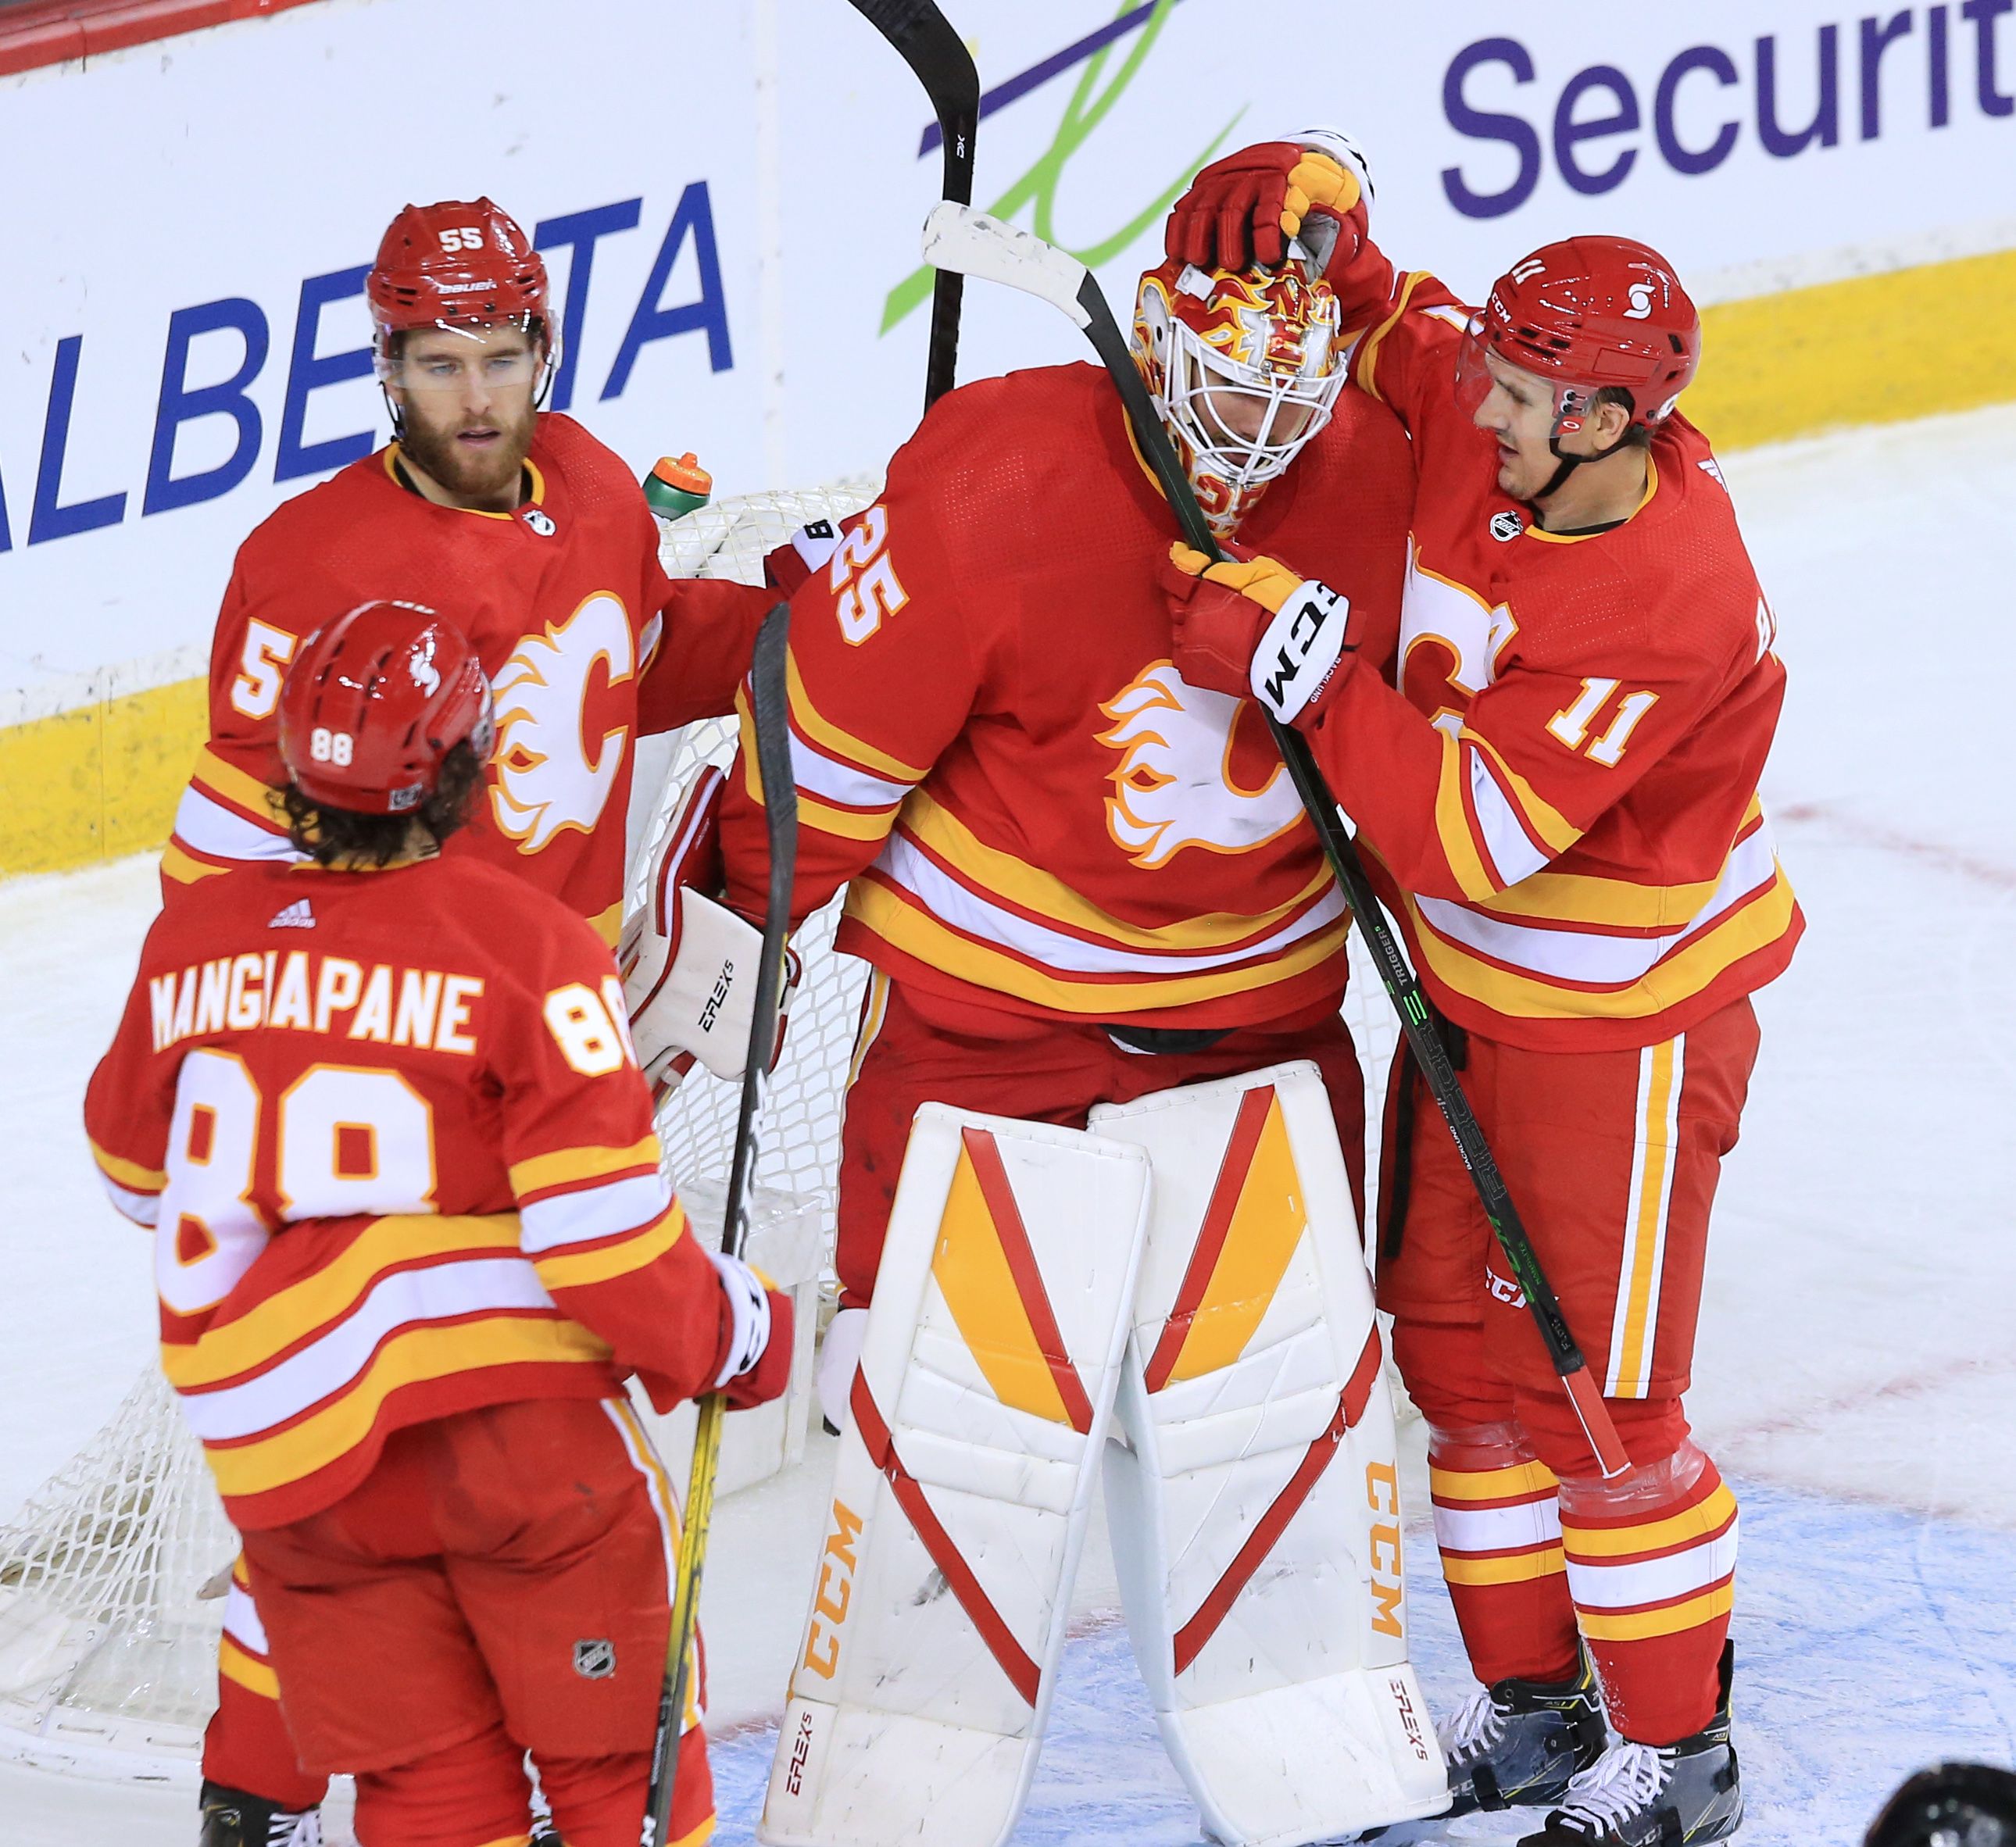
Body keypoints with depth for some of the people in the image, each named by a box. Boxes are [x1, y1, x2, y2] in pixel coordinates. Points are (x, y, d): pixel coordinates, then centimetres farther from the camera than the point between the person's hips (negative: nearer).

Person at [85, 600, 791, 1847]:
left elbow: (136, 1169, 19)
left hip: (280, 1452, 4)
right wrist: (733, 1338, 4)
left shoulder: (193, 942, 3)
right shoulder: (527, 947, -11)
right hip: (510, 1415, -4)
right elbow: (603, 1227, -13)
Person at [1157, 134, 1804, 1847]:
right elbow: (1356, 294, 3)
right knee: (1456, 1346, 16)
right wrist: (1296, 195, -22)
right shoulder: (1478, 411, -11)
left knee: (1597, 1395, 0)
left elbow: (1469, 832, -36)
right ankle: (1532, 1703, 31)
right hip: (1475, 984, 8)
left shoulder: (1674, 603, -32)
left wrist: (1296, 653, -38)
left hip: (1622, 1024, -8)